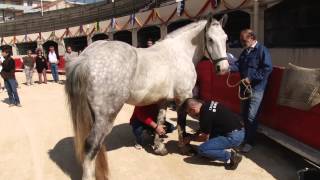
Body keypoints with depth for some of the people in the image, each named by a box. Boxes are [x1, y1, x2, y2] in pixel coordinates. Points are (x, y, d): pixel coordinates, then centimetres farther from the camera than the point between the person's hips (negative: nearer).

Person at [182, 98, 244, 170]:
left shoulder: (205, 115, -20)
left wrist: (190, 138, 10)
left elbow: (205, 137, -4)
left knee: (202, 149, -13)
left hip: (234, 136, -10)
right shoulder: (208, 104, 7)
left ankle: (231, 157, -5)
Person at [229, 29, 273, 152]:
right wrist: (229, 67, -12)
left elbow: (268, 68, -18)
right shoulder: (245, 51, 13)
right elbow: (238, 65, 10)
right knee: (244, 114, 16)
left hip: (256, 88, -8)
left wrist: (251, 78, -21)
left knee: (251, 117, -4)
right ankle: (244, 135, 32)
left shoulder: (262, 50, -11)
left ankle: (249, 142, 8)